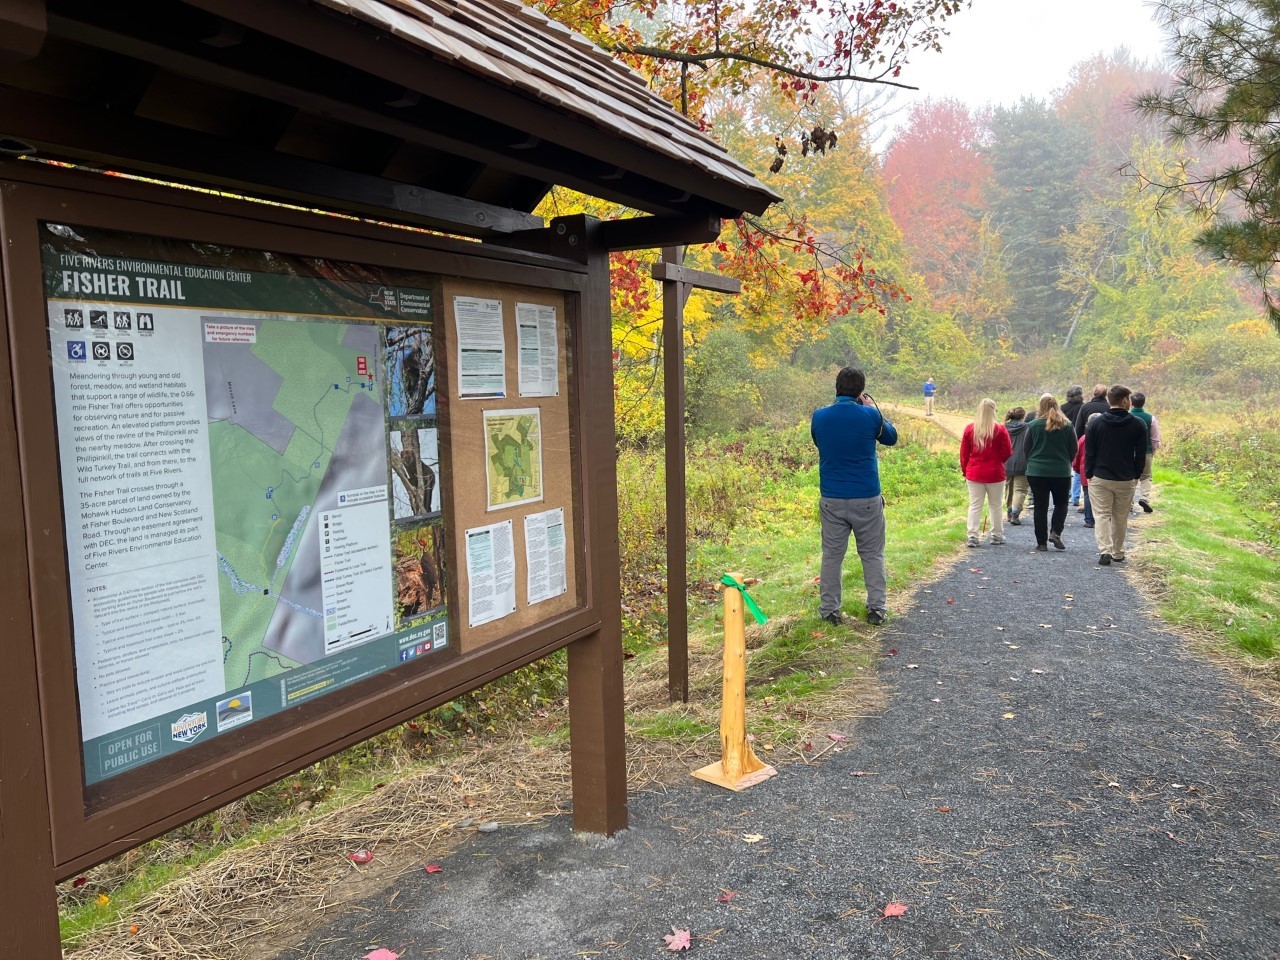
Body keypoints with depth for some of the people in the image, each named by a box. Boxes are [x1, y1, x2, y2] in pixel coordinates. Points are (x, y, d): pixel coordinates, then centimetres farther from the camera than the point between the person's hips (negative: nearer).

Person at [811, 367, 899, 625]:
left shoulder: (819, 417, -3)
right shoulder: (870, 415, -9)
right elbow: (891, 438, 10)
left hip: (832, 499, 2)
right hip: (867, 498, -1)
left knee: (832, 555, 10)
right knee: (872, 555, 11)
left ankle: (829, 610, 14)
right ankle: (877, 609, 13)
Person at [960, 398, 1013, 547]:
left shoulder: (969, 429, -2)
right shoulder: (1000, 430, -9)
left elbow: (963, 453, 3)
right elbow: (1007, 452, -3)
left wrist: (965, 471, 14)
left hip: (974, 474, 1)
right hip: (995, 473, -1)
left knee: (974, 505, 3)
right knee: (995, 505, 11)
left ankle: (973, 536, -2)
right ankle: (997, 535, 19)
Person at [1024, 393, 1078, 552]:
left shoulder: (1033, 425, -7)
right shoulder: (1067, 425, -3)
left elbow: (1027, 449, -1)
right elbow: (1073, 450, 4)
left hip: (1037, 471, -1)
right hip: (1061, 472, 1)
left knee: (1040, 506, 5)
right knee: (1061, 503, 18)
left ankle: (1042, 542, 7)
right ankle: (1055, 532, -1)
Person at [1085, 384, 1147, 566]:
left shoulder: (1096, 423, -5)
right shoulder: (1138, 425, -3)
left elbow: (1089, 452, -3)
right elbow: (1141, 454, 1)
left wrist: (1088, 474, 5)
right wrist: (1137, 475, 10)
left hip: (1100, 478, -1)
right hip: (1127, 480, 1)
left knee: (1102, 515, 1)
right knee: (1121, 517, 13)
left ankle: (1105, 551, -15)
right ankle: (1118, 553, 21)